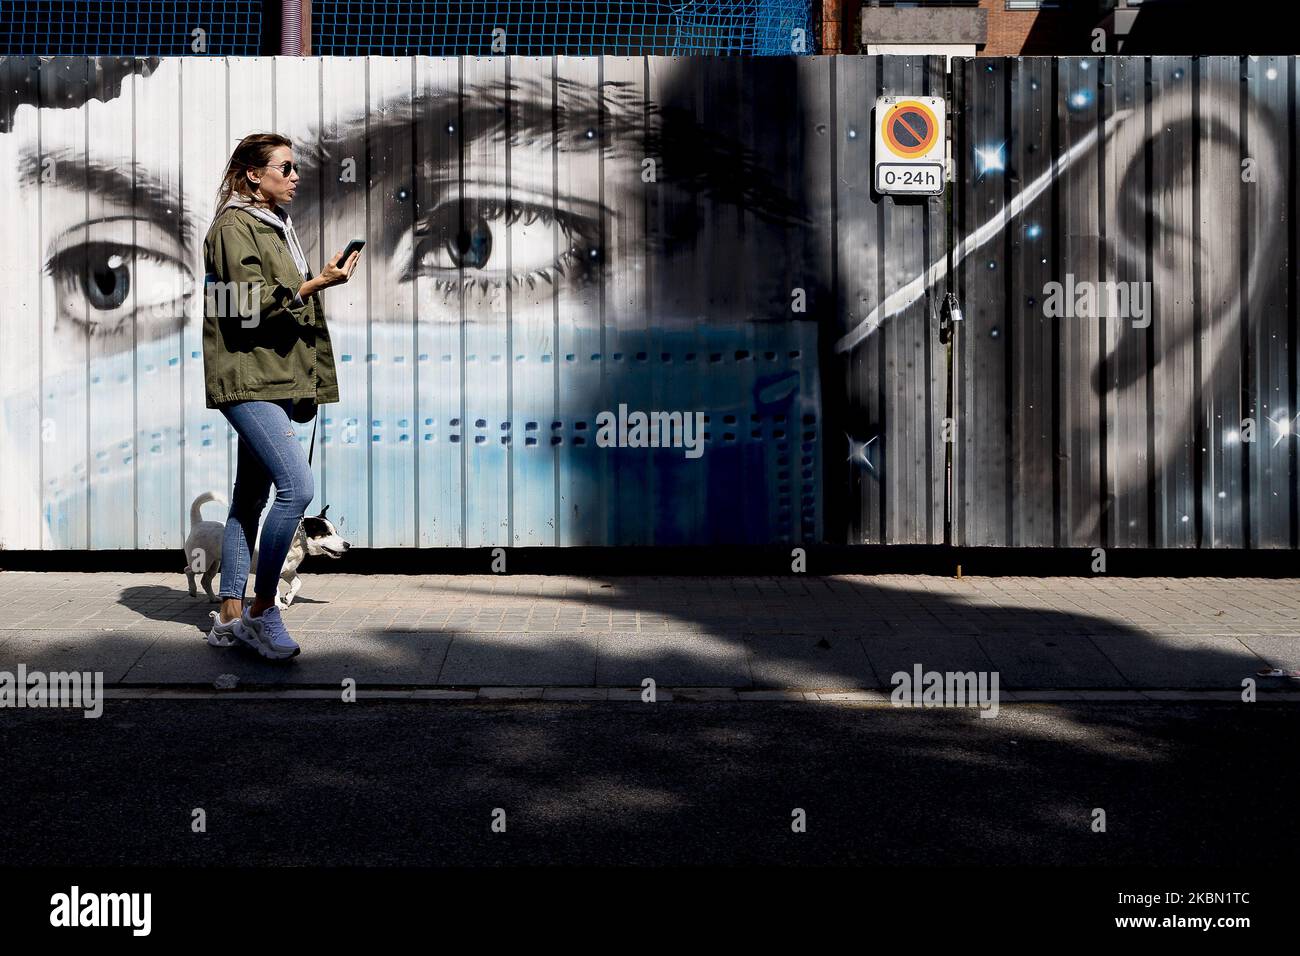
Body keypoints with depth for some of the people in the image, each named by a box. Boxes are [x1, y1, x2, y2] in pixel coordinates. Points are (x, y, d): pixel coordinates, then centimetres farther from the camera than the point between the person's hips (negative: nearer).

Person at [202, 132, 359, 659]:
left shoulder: (276, 226, 21)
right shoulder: (235, 226, -7)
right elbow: (253, 305, -17)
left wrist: (302, 382, 25)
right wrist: (317, 284, -18)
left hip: (273, 380, 10)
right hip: (247, 378, -10)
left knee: (251, 497, 9)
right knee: (298, 486, -20)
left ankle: (229, 617, 14)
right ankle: (261, 611, -11)